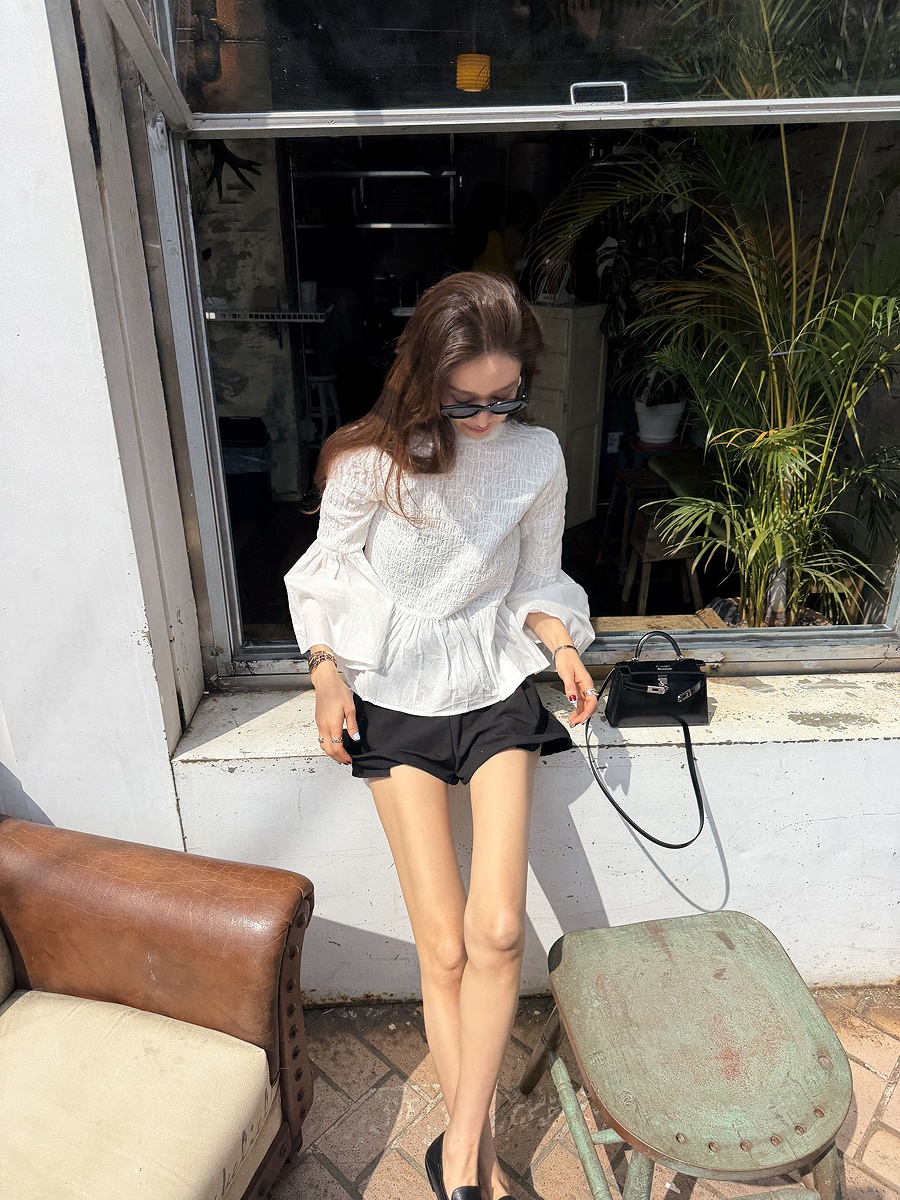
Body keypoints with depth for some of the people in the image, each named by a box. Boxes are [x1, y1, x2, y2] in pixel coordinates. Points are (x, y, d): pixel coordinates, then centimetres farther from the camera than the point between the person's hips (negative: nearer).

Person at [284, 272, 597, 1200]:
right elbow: (328, 573, 3)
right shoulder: (368, 460, -9)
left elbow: (536, 582, 9)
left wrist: (563, 648, -8)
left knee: (498, 931, -10)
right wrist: (327, 673, -7)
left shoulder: (538, 456, -2)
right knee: (443, 946, -2)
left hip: (496, 686, 2)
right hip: (395, 698, -1)